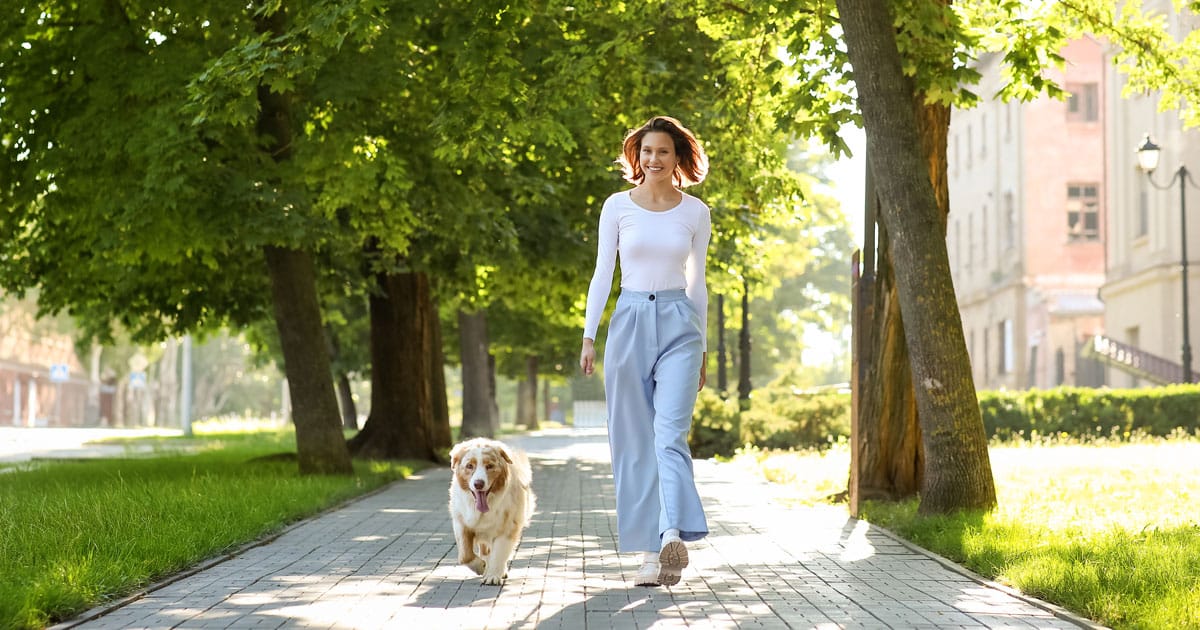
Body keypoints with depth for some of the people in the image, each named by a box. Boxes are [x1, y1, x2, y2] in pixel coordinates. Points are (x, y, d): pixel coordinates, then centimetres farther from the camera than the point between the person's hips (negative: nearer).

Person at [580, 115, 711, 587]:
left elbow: (696, 282, 12)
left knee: (670, 434, -17)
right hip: (630, 322, 1)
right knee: (634, 442, 1)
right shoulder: (618, 206, 4)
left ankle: (673, 535, -30)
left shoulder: (696, 213, 5)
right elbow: (602, 273, 6)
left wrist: (702, 348, 13)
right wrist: (589, 336, 0)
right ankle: (650, 550, 5)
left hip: (678, 323, -1)